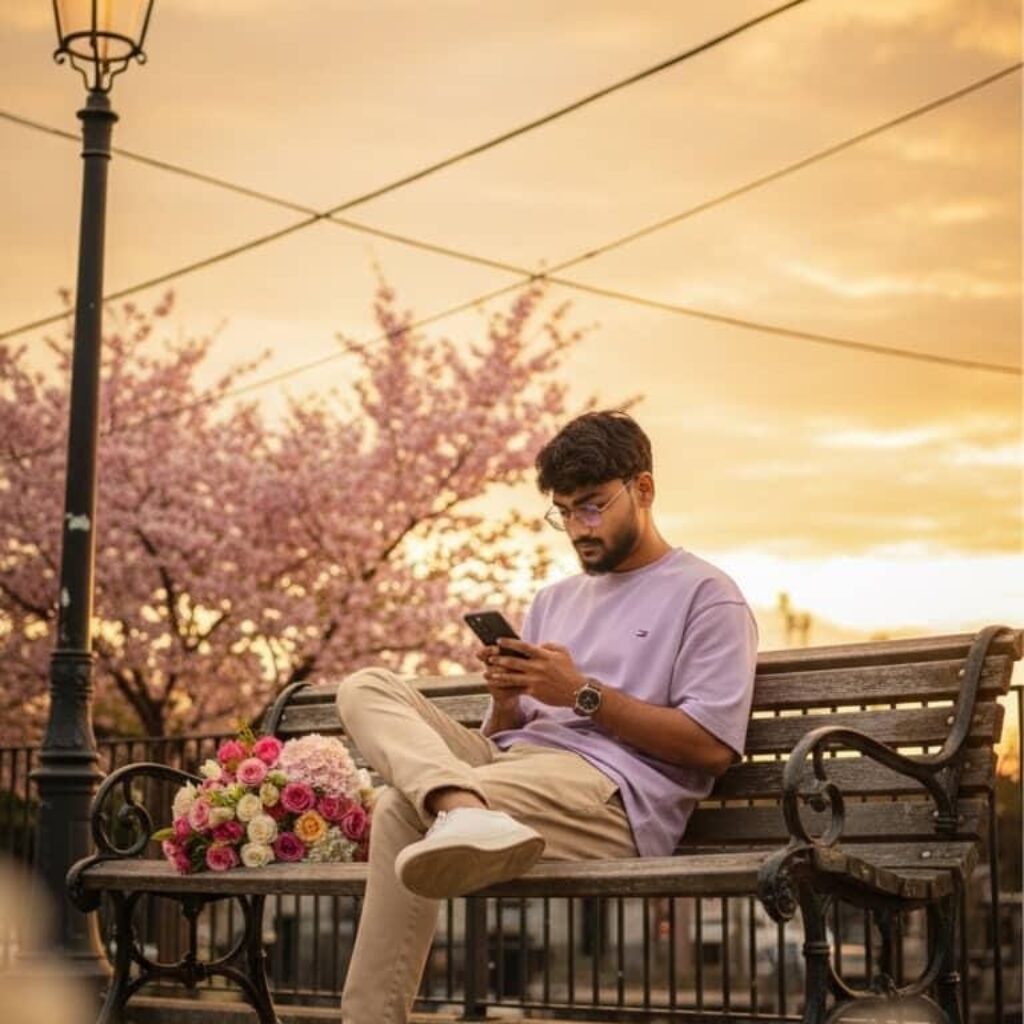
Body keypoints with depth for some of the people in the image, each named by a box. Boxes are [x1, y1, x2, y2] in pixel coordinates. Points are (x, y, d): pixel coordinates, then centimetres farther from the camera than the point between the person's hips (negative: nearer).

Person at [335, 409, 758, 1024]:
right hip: (511, 766, 8)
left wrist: (583, 694, -9)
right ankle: (465, 812, -42)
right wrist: (505, 701, -1)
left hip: (613, 793, -8)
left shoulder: (706, 595, 6)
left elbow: (713, 746, -7)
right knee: (368, 689, -16)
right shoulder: (555, 600, 29)